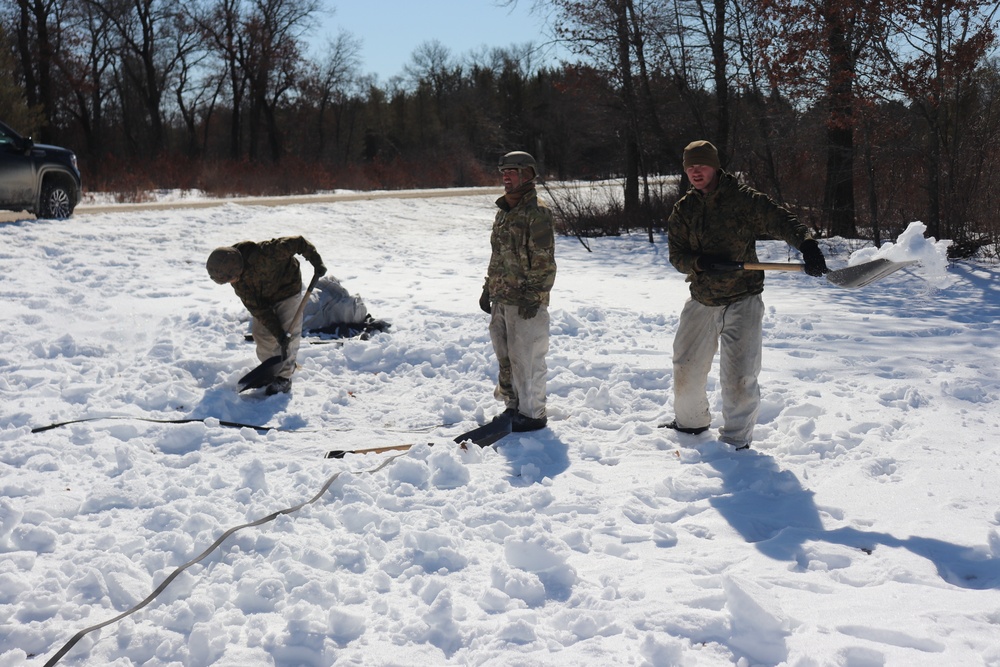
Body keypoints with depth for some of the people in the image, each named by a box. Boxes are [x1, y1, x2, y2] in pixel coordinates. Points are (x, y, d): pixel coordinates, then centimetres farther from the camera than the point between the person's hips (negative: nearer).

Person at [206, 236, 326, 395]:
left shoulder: (264, 254, -40)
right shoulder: (238, 281, -20)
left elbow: (298, 243, -30)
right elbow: (258, 309, -20)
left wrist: (317, 263, -22)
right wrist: (278, 334, -25)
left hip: (288, 291, -5)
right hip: (264, 301, 5)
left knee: (289, 336, -9)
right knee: (261, 333, 4)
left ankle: (284, 377, 3)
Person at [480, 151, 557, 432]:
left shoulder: (537, 213, -12)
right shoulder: (503, 212, 16)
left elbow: (544, 261, -16)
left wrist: (533, 296, -19)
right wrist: (488, 289, 21)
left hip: (526, 303, -9)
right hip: (501, 300, 9)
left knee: (526, 359, -4)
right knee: (505, 357, 16)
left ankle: (532, 414, 6)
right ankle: (513, 405, 29)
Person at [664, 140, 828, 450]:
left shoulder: (743, 199, -8)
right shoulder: (683, 209, 5)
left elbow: (781, 220, -16)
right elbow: (677, 255, 0)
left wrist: (806, 243, -34)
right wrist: (702, 263, -20)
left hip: (742, 300, -5)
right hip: (701, 301, 5)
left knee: (738, 377, -8)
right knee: (686, 368, 16)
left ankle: (736, 441, 7)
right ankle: (690, 422, 40)